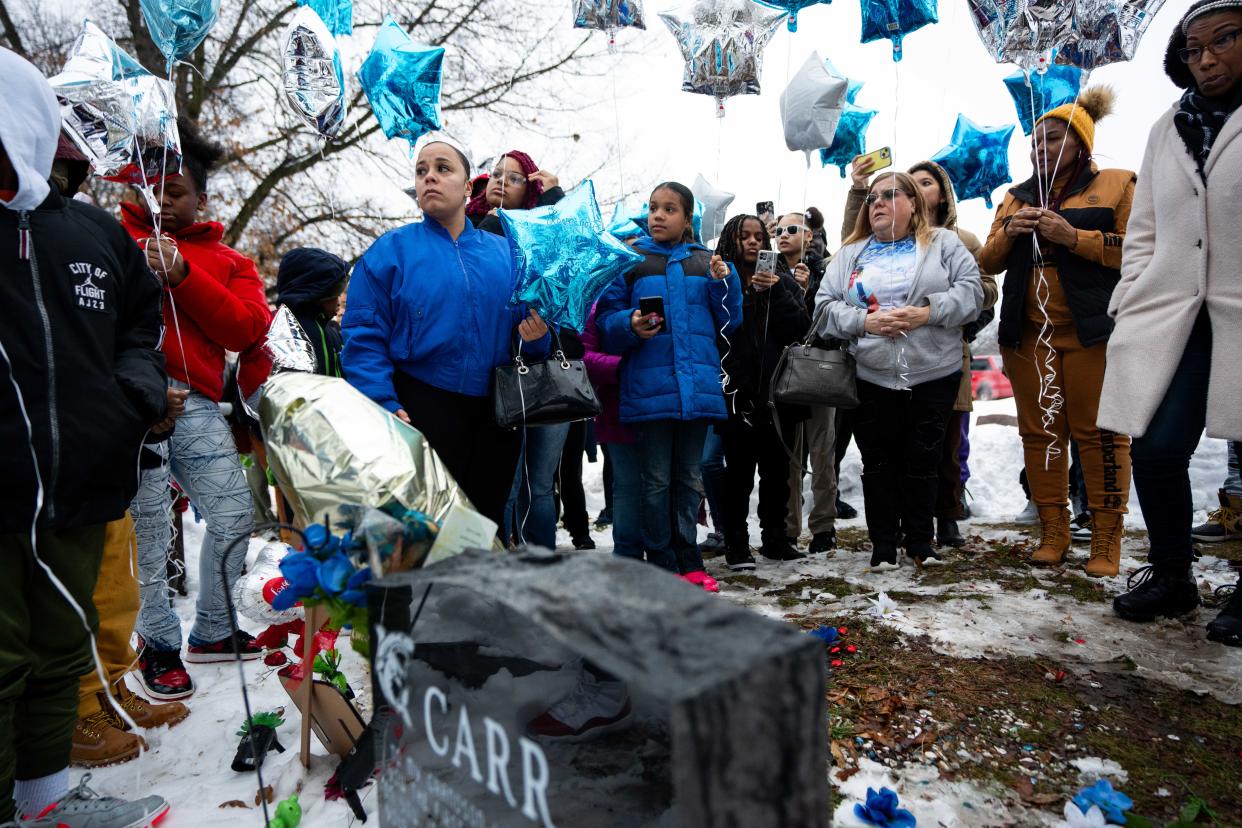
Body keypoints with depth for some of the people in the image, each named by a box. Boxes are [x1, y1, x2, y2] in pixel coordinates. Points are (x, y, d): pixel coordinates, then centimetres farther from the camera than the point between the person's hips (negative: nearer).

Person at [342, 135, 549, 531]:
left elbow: (531, 320, 14)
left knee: (488, 521, 14)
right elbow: (364, 336, -6)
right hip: (422, 412, -3)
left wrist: (537, 337, -9)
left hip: (495, 415, 4)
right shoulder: (391, 250, 1)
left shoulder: (504, 252, 11)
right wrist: (386, 406, -16)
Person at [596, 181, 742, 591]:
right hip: (649, 385, -3)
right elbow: (606, 320, 2)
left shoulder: (705, 261, 11)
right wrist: (630, 325, -19)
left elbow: (727, 322, 11)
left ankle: (687, 560, 23)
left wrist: (724, 282, -5)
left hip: (697, 384, 3)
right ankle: (663, 564, 13)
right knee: (656, 480, 3)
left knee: (689, 477, 12)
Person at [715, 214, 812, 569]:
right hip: (737, 393, -3)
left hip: (777, 391, 3)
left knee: (777, 470, 10)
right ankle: (736, 544, 9)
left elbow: (801, 328, -1)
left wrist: (776, 291, -11)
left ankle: (775, 538, 23)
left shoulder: (783, 282, 12)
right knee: (739, 470, -1)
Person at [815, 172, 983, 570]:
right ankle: (883, 543, 17)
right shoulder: (850, 254, 12)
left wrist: (928, 313, -17)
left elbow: (970, 291, -2)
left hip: (933, 376, -1)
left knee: (922, 460, 6)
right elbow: (825, 306, 3)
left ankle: (920, 540, 22)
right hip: (870, 377, 1)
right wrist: (865, 321, -13)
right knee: (878, 461, 6)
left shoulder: (943, 242, 8)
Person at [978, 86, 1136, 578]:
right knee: (1039, 431, 4)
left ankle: (1106, 538, 4)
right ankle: (1052, 532, 12)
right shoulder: (1017, 197, 18)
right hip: (1028, 332, 4)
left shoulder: (1116, 185, 6)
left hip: (1092, 331, -4)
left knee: (1099, 431, -4)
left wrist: (1074, 236, -14)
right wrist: (1009, 231, -3)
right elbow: (988, 262, 16)